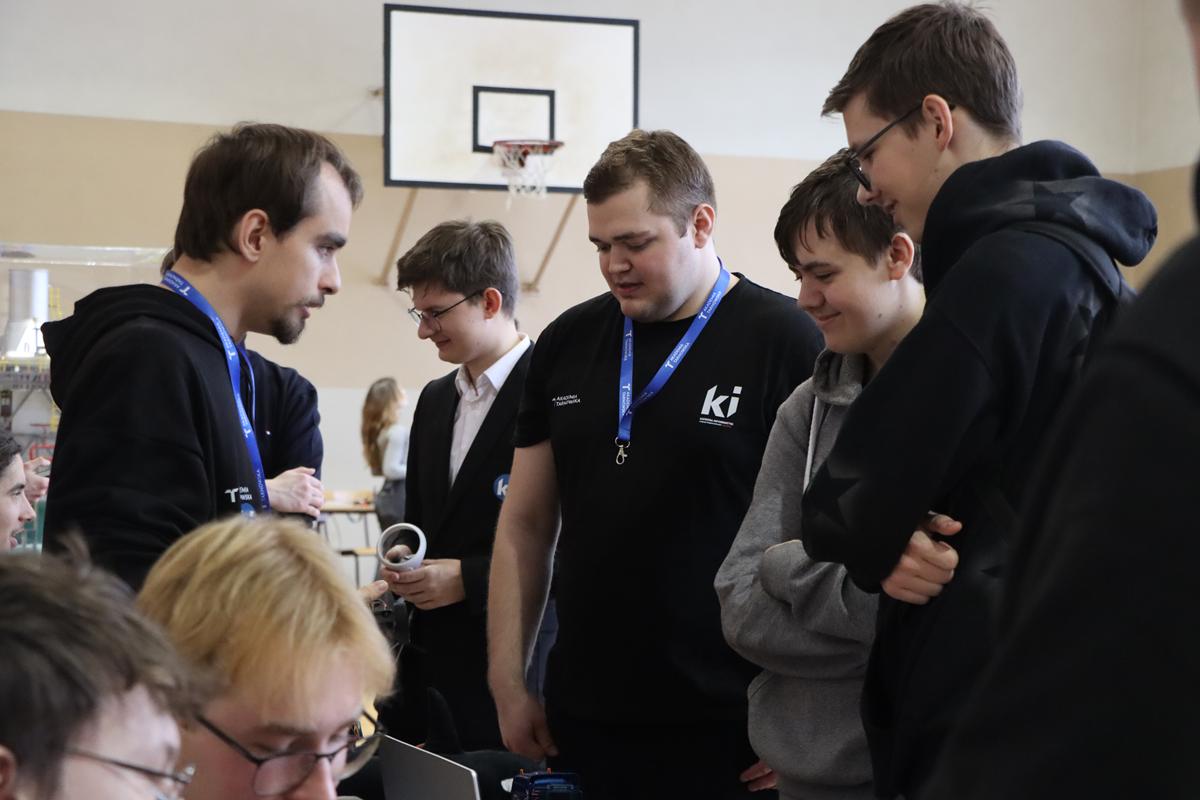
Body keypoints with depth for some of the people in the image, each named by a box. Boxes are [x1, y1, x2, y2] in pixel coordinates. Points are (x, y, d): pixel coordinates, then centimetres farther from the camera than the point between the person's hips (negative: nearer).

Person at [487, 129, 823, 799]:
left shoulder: (787, 342, -7)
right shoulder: (567, 342, 7)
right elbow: (526, 525, 12)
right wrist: (508, 683, 8)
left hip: (729, 727, -4)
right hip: (582, 719, 4)